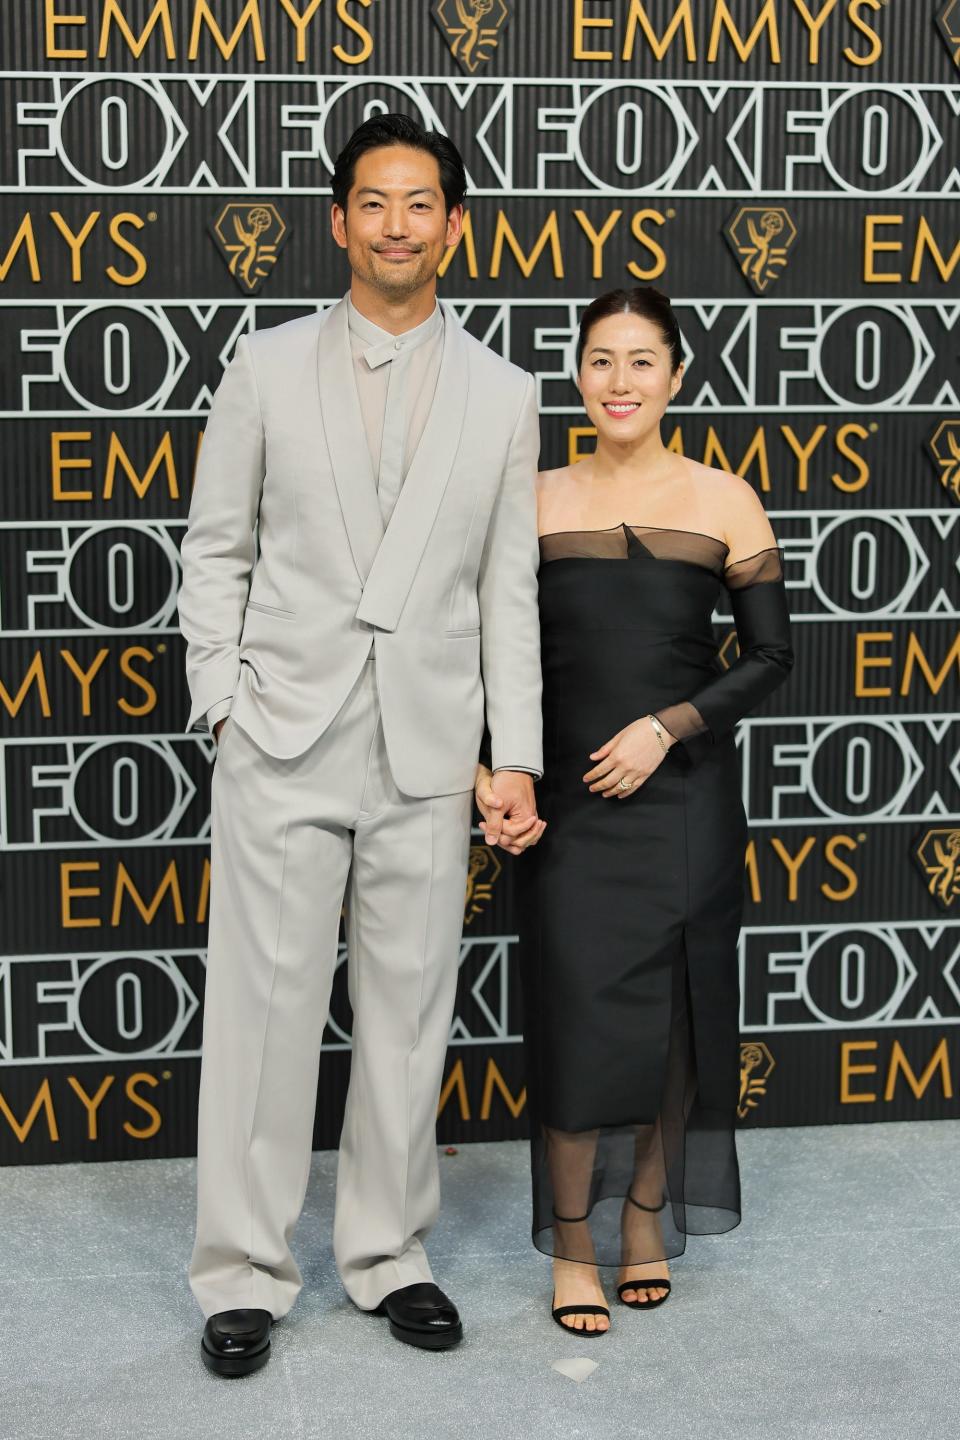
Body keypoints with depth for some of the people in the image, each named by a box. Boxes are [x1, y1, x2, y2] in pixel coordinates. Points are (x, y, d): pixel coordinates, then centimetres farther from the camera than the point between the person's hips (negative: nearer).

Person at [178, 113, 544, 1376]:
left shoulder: (501, 394, 7)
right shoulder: (269, 368, 5)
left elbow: (508, 586, 7)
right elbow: (216, 553, 8)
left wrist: (517, 753, 2)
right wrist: (222, 700, -2)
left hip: (428, 751, 1)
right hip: (283, 744, -1)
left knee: (410, 1012, 8)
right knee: (265, 1004, 2)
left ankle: (389, 1255, 23)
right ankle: (245, 1272, 15)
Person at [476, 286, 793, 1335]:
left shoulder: (723, 502, 1)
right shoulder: (534, 501, 3)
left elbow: (769, 654, 1)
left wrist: (667, 726, -11)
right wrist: (483, 768, -9)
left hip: (682, 792, 1)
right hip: (569, 797, 0)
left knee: (673, 1012, 8)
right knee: (577, 1013, -3)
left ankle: (648, 1215, 27)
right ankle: (574, 1243, 12)